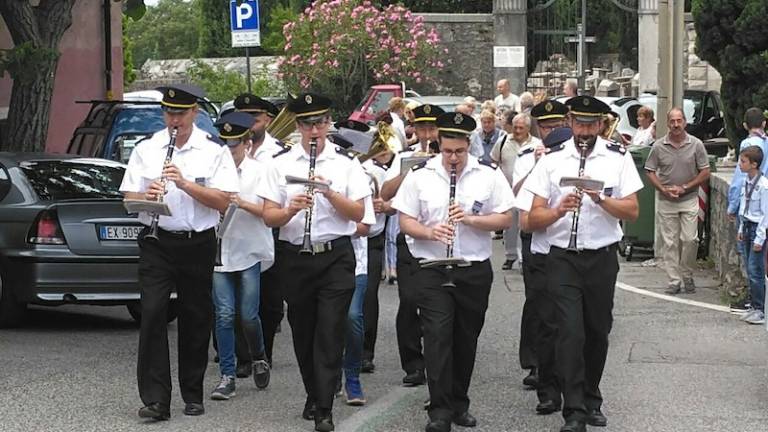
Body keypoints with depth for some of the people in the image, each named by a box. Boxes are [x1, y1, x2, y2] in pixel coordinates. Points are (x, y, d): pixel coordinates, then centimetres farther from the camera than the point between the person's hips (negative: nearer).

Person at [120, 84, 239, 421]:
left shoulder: (214, 151, 1)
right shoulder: (146, 150, 6)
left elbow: (224, 201, -7)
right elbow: (128, 199, 5)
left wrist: (185, 184, -19)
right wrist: (146, 196, -18)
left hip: (198, 244, 0)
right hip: (156, 243, 0)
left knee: (196, 318, 7)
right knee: (153, 313, -11)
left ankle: (193, 395, 21)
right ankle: (155, 399, -11)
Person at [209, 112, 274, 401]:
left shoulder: (259, 172, 0)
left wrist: (242, 203, -19)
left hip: (251, 251, -1)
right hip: (219, 252, 1)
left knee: (248, 314, -2)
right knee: (224, 314, -4)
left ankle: (258, 358, 28)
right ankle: (227, 376, 2)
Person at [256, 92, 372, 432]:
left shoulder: (346, 162, 3)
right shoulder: (281, 163, 4)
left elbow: (358, 214, -1)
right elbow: (269, 217, 0)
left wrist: (329, 193, -16)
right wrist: (291, 209, -21)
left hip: (336, 256, -2)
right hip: (295, 258, 2)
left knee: (330, 333, -7)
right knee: (303, 332, 10)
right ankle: (313, 395, 28)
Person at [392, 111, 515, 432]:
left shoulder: (489, 174, 1)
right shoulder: (420, 175, 0)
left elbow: (505, 219, 0)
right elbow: (405, 222, 1)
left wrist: (471, 219, -16)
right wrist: (430, 232, -19)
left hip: (475, 270, 2)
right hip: (431, 270, -1)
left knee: (466, 338, 10)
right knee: (438, 335, -10)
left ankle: (459, 404, 24)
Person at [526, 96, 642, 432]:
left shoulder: (618, 158, 3)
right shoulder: (551, 161, 3)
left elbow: (632, 211, -3)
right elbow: (533, 220, -1)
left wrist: (601, 199, -18)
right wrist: (558, 211, -21)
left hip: (602, 258, 1)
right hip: (562, 258, -1)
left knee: (598, 331, 11)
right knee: (570, 333, -9)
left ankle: (591, 401, 29)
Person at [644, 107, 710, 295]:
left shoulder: (696, 144, -3)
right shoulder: (659, 146, -1)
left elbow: (705, 173, 0)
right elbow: (650, 172, 4)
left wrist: (684, 187, -9)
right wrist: (664, 189, -11)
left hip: (689, 200, -1)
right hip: (666, 201, 1)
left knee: (689, 239, -6)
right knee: (669, 242, 1)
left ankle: (687, 276, 13)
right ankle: (674, 280, 7)